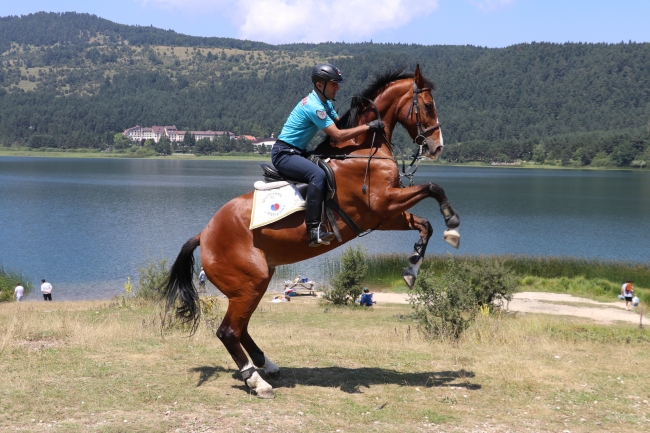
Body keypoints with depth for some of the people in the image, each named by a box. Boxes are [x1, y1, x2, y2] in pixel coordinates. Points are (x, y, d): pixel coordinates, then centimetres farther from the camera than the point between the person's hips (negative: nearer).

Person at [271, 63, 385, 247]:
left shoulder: (325, 103, 10)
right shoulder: (314, 106, -21)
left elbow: (340, 123, 7)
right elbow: (338, 136, -24)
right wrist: (367, 127, -20)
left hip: (297, 152, 11)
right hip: (284, 154, -11)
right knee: (318, 174, -33)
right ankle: (314, 230, -38)